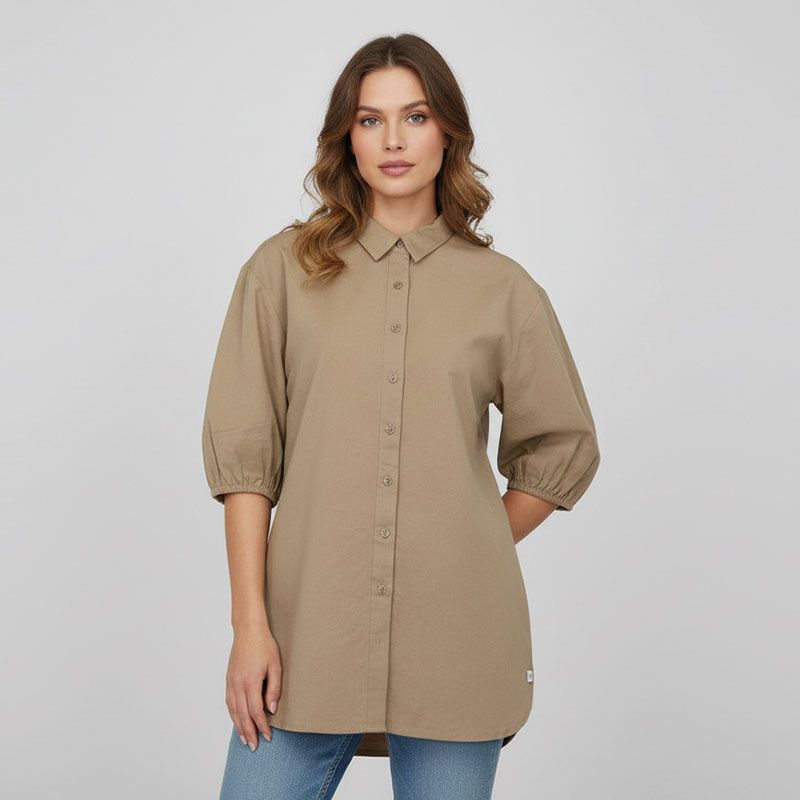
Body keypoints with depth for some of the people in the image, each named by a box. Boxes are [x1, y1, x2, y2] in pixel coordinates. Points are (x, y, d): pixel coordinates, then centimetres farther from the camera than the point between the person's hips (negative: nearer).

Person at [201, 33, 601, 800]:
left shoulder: (505, 289, 6)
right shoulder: (283, 269, 4)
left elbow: (563, 449, 16)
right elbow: (243, 453, 0)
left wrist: (470, 556, 8)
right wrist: (250, 622, -6)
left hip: (455, 642, 1)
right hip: (308, 633, 0)